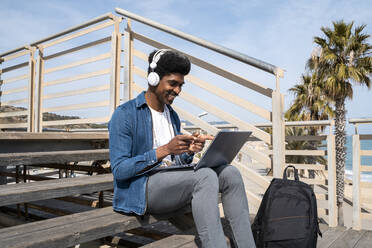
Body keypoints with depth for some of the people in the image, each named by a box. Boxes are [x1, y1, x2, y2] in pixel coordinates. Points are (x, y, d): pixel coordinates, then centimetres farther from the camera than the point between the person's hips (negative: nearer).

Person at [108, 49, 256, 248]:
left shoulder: (173, 116, 16)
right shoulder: (124, 115, -7)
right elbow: (119, 170, -15)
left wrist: (189, 151, -7)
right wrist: (165, 150, -24)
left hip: (173, 184, 7)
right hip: (140, 189, -7)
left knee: (230, 173, -14)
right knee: (205, 176, -31)